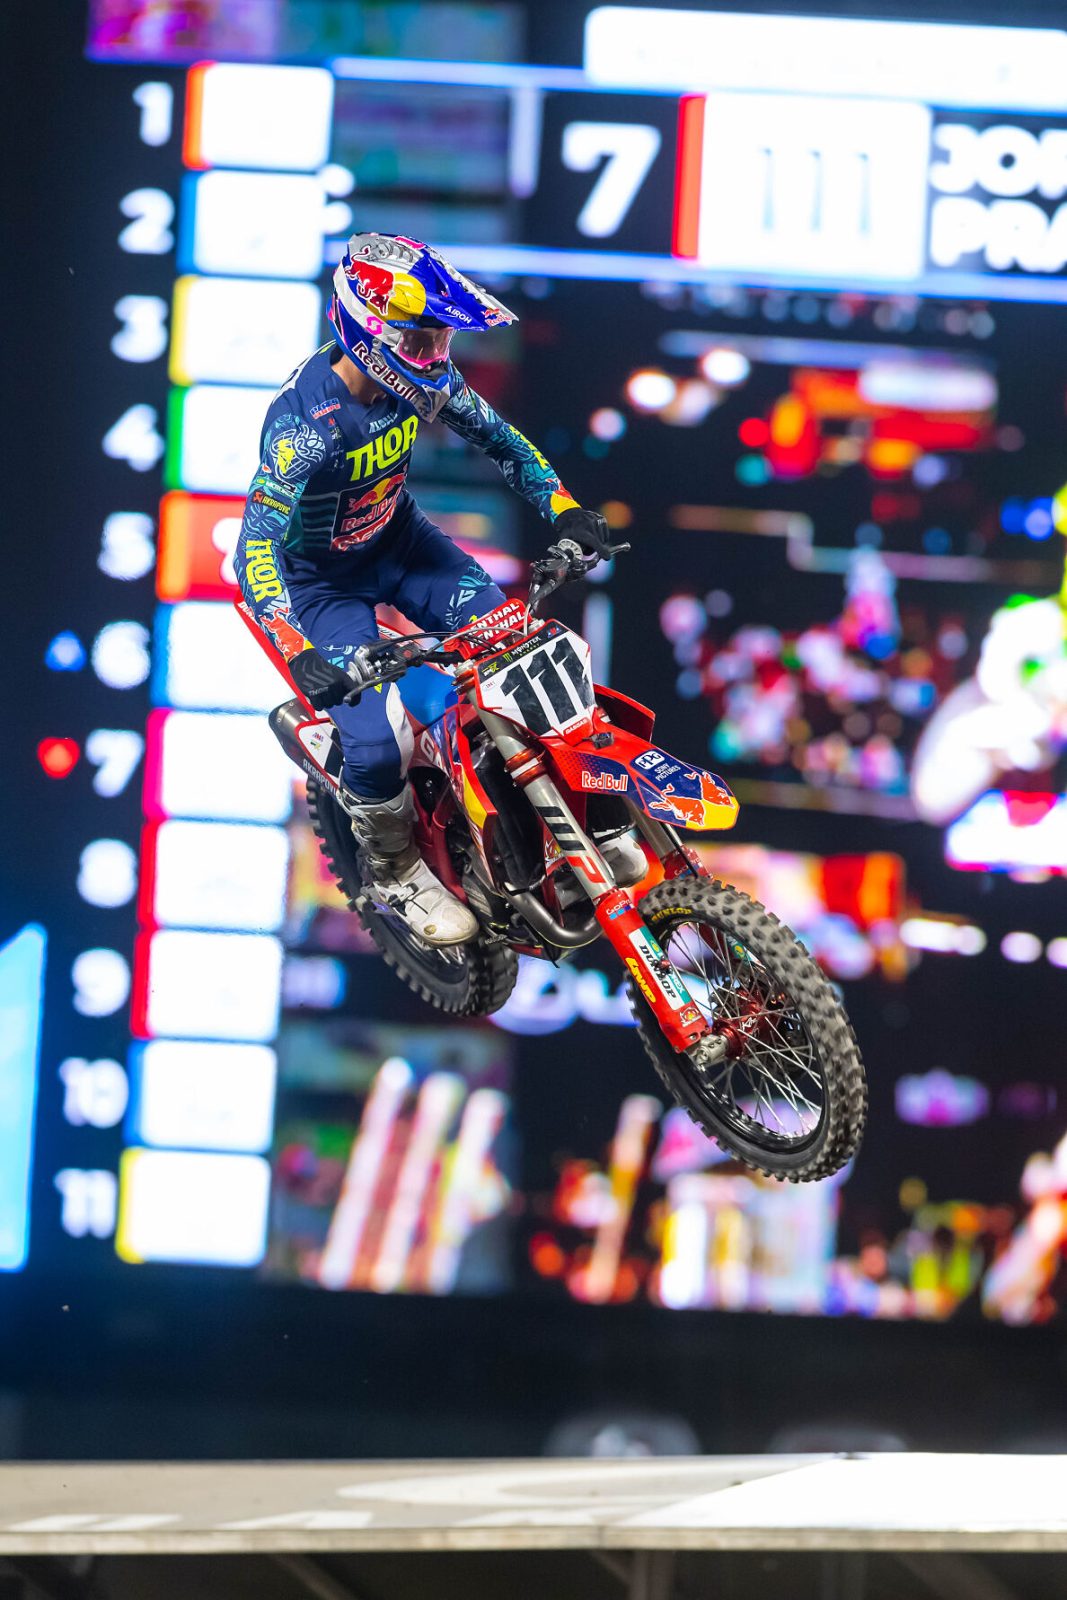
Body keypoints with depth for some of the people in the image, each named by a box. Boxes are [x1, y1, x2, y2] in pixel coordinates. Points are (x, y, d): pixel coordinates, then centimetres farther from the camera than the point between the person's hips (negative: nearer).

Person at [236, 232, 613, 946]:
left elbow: (496, 436, 3)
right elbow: (256, 547, -39)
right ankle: (396, 870, 13)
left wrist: (564, 509, -9)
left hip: (399, 538, 6)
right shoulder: (306, 421, -35)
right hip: (322, 578, -6)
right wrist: (298, 653, -50)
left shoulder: (424, 377, -16)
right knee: (376, 745, -17)